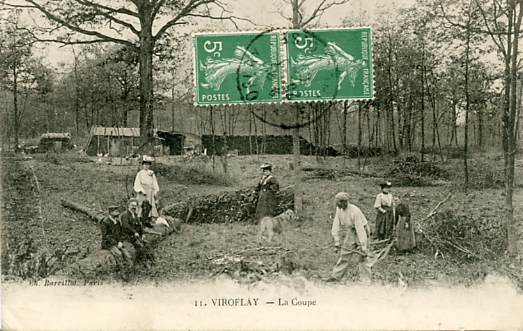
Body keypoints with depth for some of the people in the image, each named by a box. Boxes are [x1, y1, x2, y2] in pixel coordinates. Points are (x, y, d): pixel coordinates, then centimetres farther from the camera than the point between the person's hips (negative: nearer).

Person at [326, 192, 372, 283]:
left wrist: (364, 247, -32)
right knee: (345, 254, 11)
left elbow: (360, 229, -32)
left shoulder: (355, 212, -32)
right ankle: (336, 276, 21)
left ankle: (366, 280, 1)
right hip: (350, 232, 7)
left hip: (361, 231, -6)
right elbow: (336, 225, -5)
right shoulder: (339, 209, -11)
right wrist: (337, 241, -7)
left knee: (360, 257, -9)